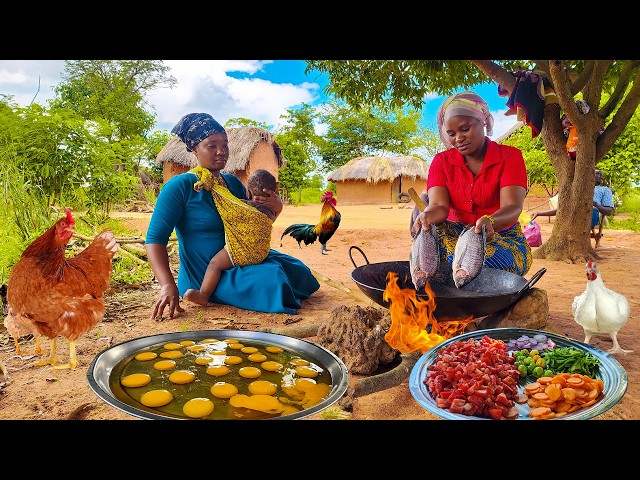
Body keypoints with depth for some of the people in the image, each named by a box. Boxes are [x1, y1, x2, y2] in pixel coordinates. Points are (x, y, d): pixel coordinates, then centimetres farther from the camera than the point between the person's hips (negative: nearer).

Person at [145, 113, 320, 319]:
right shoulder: (180, 186, -14)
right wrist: (168, 285, -31)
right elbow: (155, 239, -17)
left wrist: (276, 207, -11)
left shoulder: (233, 182, 6)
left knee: (296, 268, 12)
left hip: (239, 260, 7)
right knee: (271, 279, -24)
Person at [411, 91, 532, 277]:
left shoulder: (510, 156, -3)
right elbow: (438, 206, -12)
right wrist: (427, 216, -38)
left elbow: (512, 207, -17)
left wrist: (490, 222, -42)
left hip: (503, 237, -2)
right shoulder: (441, 161, 4)